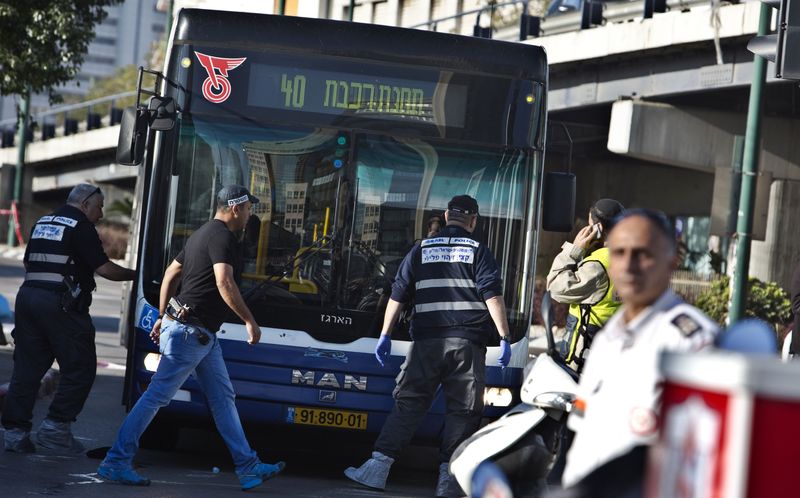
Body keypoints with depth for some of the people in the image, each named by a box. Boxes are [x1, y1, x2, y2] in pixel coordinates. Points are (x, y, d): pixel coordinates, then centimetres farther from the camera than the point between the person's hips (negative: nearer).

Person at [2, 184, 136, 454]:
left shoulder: (42, 223, 19)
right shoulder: (82, 228, -5)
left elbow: (27, 262, 24)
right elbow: (104, 268, -10)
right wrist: (135, 274, 2)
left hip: (28, 296, 8)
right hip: (61, 304, -8)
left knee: (27, 367, 8)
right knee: (80, 369, 0)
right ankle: (56, 426, -4)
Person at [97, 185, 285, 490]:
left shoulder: (202, 234, 17)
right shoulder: (223, 237, -14)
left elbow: (170, 274, 21)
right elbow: (224, 284, -26)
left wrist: (163, 317, 24)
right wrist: (250, 321, -21)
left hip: (202, 335, 11)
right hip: (192, 331, -11)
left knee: (223, 398, 11)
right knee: (157, 395, -7)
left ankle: (248, 467, 14)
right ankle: (116, 463, -4)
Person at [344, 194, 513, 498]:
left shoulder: (422, 250, 13)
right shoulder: (478, 251, 6)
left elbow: (398, 295, 11)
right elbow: (493, 296, -4)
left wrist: (385, 335, 15)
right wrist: (504, 338, -4)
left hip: (427, 341, 2)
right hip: (467, 343, -2)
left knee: (408, 404, 4)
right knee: (462, 410, 4)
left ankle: (377, 468, -4)